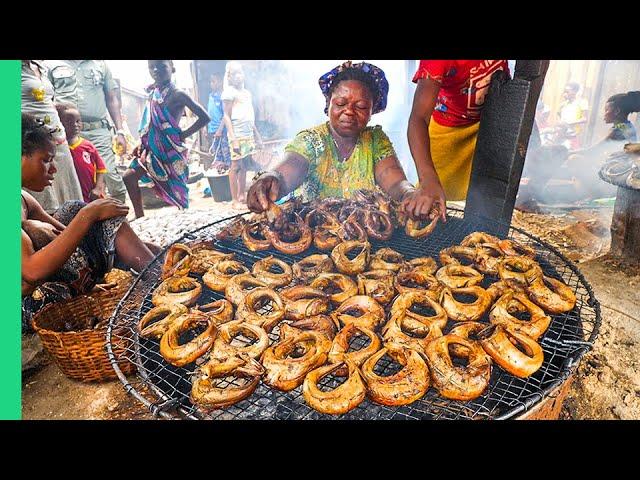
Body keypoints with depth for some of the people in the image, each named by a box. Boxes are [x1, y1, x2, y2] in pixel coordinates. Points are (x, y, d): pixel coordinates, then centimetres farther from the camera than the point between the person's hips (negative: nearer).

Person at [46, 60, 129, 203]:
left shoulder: (100, 64, 17)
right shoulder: (52, 64, 12)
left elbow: (112, 99, 16)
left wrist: (120, 131, 6)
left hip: (99, 131, 0)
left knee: (113, 180, -9)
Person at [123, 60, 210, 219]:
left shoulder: (177, 94, -11)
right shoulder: (153, 93, 10)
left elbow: (205, 117, -14)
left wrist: (182, 135, -11)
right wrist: (141, 143, 10)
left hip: (171, 149, -7)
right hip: (153, 149, 7)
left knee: (177, 189, 2)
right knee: (129, 177, 2)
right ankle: (140, 217, 12)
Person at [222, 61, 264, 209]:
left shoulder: (246, 92, 17)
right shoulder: (229, 92, -5)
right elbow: (227, 116, -10)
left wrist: (257, 135, 20)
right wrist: (233, 139, -18)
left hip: (249, 134, 7)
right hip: (237, 134, -7)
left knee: (244, 166, 7)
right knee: (236, 166, -6)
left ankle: (241, 196, 14)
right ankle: (235, 200, -3)